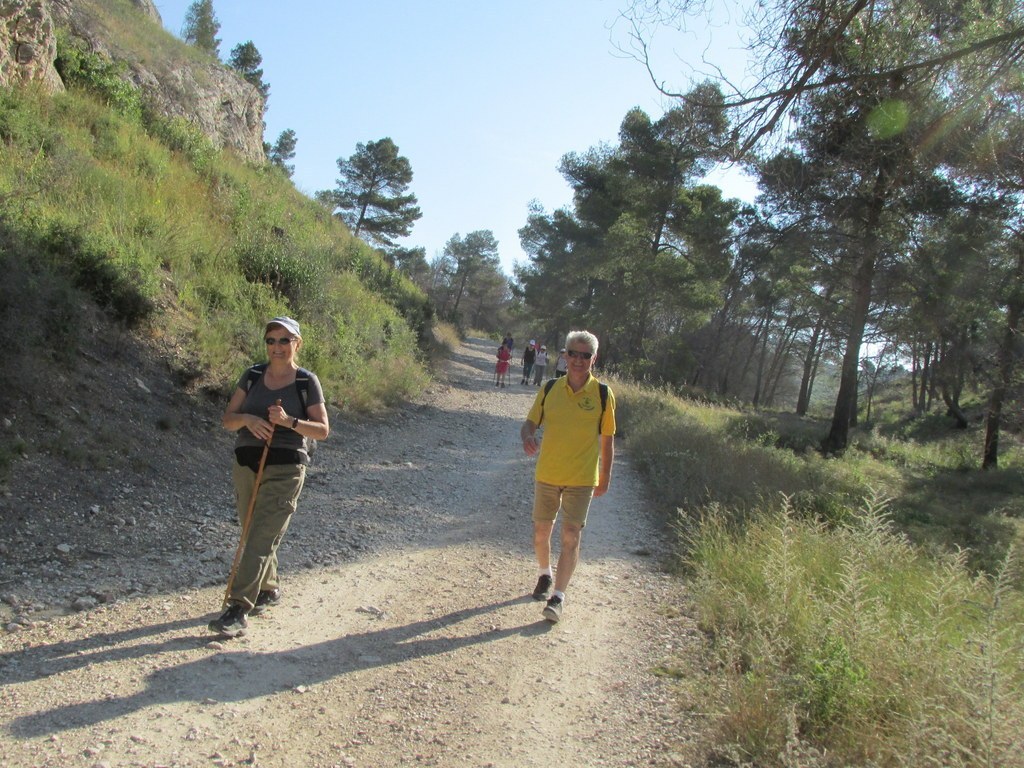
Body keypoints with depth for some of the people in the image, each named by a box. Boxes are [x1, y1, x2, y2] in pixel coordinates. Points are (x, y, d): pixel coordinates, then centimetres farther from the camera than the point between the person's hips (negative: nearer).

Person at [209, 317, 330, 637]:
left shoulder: (307, 382, -3)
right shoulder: (253, 375, 7)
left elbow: (323, 430, -5)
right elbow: (227, 419, 5)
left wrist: (288, 421, -21)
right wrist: (247, 419, -17)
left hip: (285, 470, -5)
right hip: (246, 465, 5)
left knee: (261, 538, -11)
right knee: (254, 535, 15)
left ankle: (238, 609, -9)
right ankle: (269, 589, 36)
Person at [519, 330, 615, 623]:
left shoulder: (603, 394, -6)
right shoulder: (550, 389, -2)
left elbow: (607, 439, 1)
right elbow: (530, 422, 3)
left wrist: (605, 476, 3)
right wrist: (528, 437, -21)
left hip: (582, 479, -2)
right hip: (547, 475, 3)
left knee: (571, 537, -5)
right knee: (541, 532, 13)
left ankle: (558, 597, 3)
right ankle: (545, 576, 39)